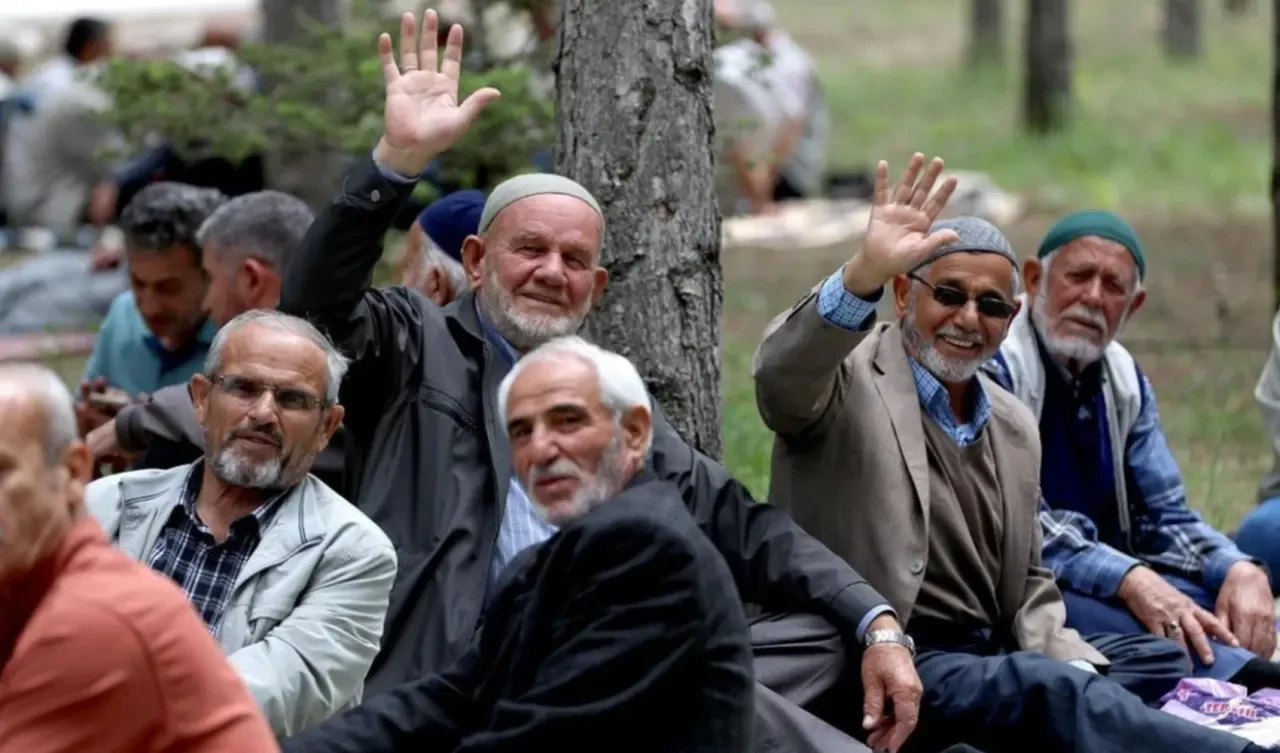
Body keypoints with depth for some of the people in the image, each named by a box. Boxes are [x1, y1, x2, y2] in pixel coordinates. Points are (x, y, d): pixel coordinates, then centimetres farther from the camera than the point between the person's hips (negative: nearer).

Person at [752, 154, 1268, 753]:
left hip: (992, 660, 9)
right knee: (1052, 692, -31)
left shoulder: (1014, 427, 20)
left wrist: (1069, 664, 1)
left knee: (1173, 661, -5)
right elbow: (781, 377, -25)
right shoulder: (847, 379, -1)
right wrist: (863, 273, -43)